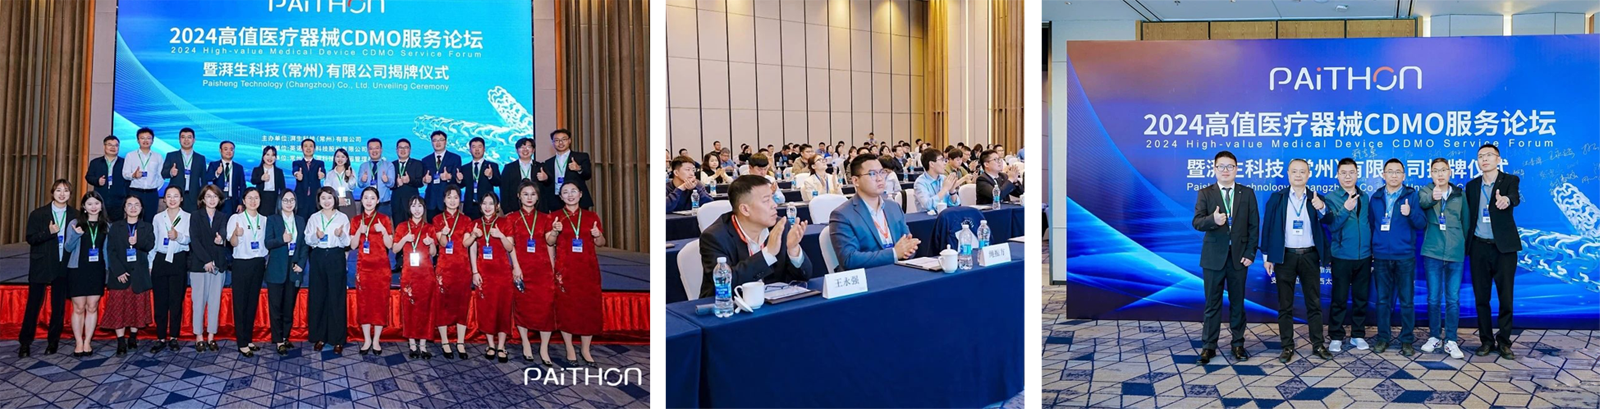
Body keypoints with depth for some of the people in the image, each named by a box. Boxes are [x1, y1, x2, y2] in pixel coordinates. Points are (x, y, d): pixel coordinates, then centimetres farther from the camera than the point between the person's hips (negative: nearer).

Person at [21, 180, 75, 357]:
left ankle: (53, 341, 16)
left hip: (63, 267, 2)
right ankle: (25, 342, 8)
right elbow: (30, 238, -5)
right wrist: (49, 232, -20)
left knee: (59, 306, 6)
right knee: (33, 304, 0)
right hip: (41, 266, -2)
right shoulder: (38, 214, 0)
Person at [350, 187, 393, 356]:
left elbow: (390, 245, -1)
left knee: (380, 302, -1)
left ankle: (376, 340, 7)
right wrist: (359, 231, -13)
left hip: (380, 266, -2)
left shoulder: (384, 219, 2)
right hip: (363, 266, 2)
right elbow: (353, 246, 3)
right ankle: (366, 340, 11)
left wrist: (383, 231, -16)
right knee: (363, 302, 2)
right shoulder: (356, 220, 7)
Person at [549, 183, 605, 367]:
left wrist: (598, 235, -10)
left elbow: (601, 244, 11)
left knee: (589, 308, 2)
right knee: (566, 307, 1)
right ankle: (570, 349, 12)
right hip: (565, 269, -1)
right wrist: (555, 231, -17)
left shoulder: (591, 216, 8)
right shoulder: (556, 216, 5)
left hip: (588, 269, 1)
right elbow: (549, 242, 2)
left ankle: (586, 350, 12)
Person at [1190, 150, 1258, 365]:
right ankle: (1209, 346, 9)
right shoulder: (1205, 194, 1)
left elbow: (1253, 225, 3)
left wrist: (1250, 253, -5)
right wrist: (1212, 219, -33)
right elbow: (1197, 222, -11)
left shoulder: (1247, 193, 5)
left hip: (1239, 255, 1)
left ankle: (1238, 344, 20)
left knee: (1237, 303, 9)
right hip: (1213, 256, -1)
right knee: (1212, 303, 4)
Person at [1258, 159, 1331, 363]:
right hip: (1285, 256, -1)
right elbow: (1267, 227, 1)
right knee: (1285, 304, 4)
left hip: (1309, 256, 1)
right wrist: (1266, 256, -3)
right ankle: (1287, 346, 11)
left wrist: (1322, 208, -29)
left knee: (1314, 303, 7)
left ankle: (1318, 345, 14)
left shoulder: (1316, 198, 4)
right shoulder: (1276, 198, 2)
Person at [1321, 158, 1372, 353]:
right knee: (1339, 299, 2)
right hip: (1342, 257, -3)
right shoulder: (1331, 198, -4)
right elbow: (1331, 226, -16)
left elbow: (1370, 224, 12)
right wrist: (1345, 210, -31)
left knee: (1361, 298, 9)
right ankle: (1336, 337, 10)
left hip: (1364, 256, 3)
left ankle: (1358, 335, 20)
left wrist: (1373, 250, 6)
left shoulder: (1364, 197, 7)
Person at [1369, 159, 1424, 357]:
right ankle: (1383, 337, 16)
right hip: (1381, 257, 2)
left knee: (1406, 300, 1)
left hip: (1405, 257, -2)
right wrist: (1371, 248, 5)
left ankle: (1407, 340, 10)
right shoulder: (1376, 197, 8)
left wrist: (1410, 213, -26)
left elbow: (1422, 224, -7)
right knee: (1382, 300, 7)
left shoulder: (1412, 196, 0)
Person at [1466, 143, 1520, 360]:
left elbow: (1516, 198, -24)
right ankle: (1486, 340, 14)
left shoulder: (1510, 180, -1)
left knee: (1505, 296, 0)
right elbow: (1468, 216, 10)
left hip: (1504, 247, -3)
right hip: (1479, 247, 3)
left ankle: (1504, 341, 10)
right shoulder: (1472, 185, 10)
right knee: (1481, 297, 5)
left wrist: (1506, 199, -48)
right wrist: (1465, 244, 2)